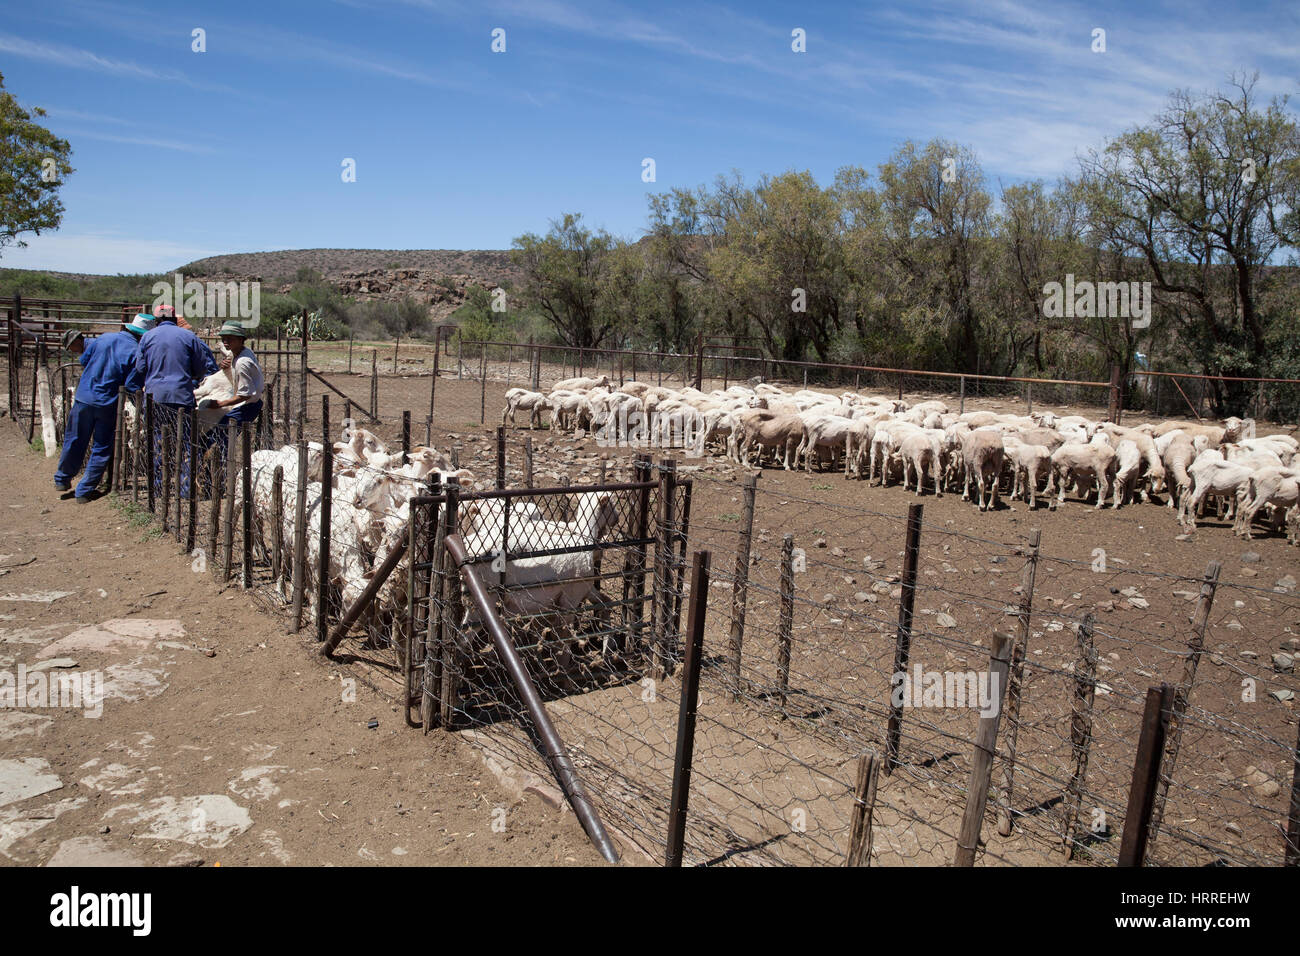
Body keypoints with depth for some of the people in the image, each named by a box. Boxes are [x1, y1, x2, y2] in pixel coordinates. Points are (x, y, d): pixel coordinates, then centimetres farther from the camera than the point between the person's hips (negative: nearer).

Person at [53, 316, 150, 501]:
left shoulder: (103, 338, 2)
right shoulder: (137, 352, -13)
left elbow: (83, 360, 12)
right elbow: (132, 386, -15)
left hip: (84, 398, 4)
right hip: (108, 405, -4)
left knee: (75, 441, 19)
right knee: (101, 450, 9)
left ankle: (62, 480, 35)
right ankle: (84, 491, 12)